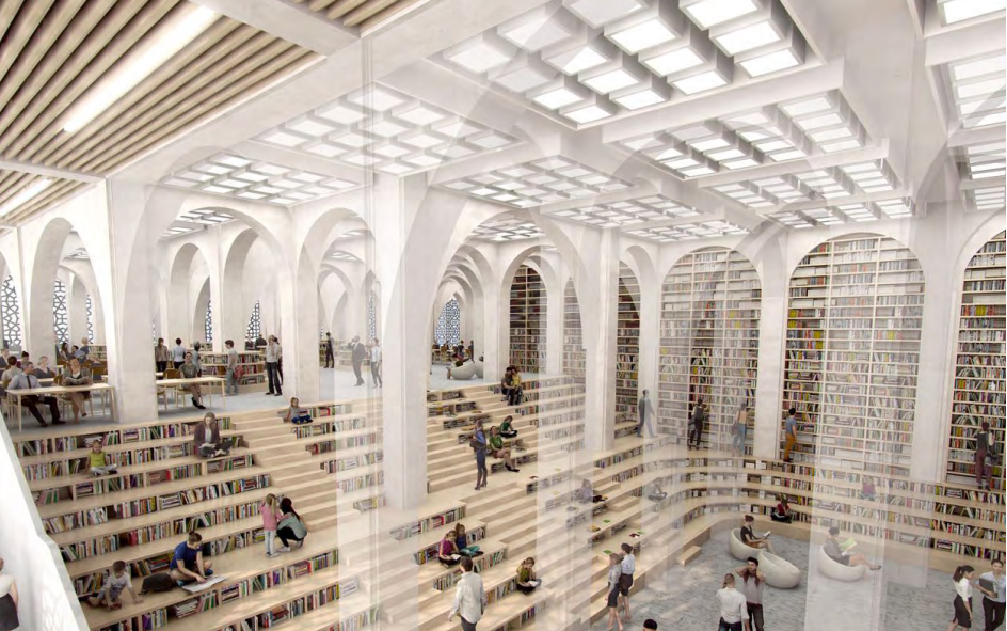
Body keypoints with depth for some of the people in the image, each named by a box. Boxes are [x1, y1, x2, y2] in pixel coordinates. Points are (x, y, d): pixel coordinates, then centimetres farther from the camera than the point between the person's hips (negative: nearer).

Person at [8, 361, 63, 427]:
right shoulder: (18, 377, 0)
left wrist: (41, 395, -9)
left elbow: (39, 388, 11)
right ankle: (41, 421, -44)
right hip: (23, 398, -6)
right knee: (30, 402, -41)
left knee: (53, 399, -13)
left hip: (33, 397, 6)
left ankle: (55, 420, -20)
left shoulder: (33, 378, 15)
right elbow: (10, 389, -5)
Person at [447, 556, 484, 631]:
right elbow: (482, 594, 1)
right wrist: (481, 609, 18)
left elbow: (457, 601, -21)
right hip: (476, 612, 6)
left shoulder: (462, 583, -31)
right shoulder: (478, 577, -11)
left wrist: (451, 614, -3)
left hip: (468, 615, -6)